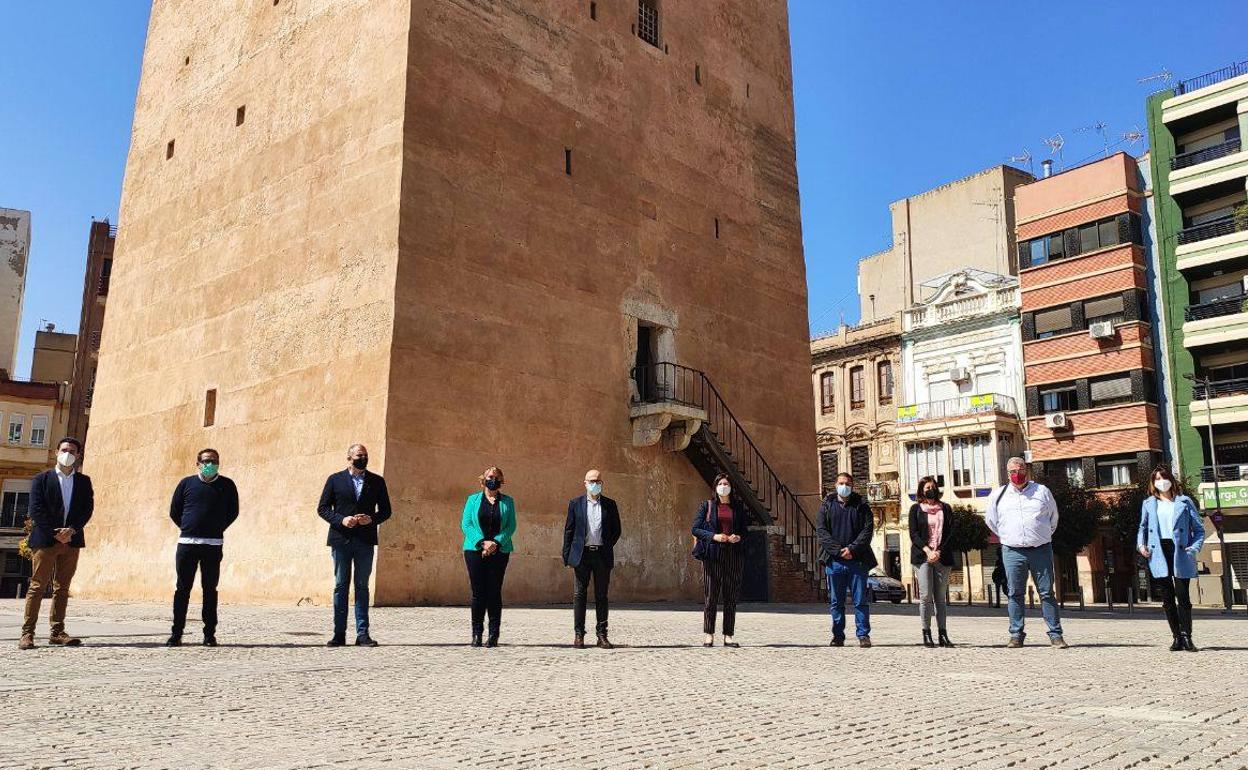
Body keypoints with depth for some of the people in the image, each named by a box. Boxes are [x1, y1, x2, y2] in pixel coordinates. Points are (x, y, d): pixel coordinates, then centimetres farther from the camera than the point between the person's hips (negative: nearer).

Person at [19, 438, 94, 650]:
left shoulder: (83, 481, 12)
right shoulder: (41, 479, 4)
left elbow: (88, 509, 4)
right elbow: (36, 510, -4)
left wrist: (71, 530, -11)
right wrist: (55, 533, -12)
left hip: (71, 541, 3)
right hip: (45, 540, -3)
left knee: (62, 588, 6)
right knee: (37, 586, -2)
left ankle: (57, 632, 9)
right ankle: (27, 633, 0)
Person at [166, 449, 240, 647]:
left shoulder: (227, 485, 6)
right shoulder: (187, 483, 7)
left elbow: (233, 512, 13)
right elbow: (174, 511, 13)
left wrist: (218, 529, 6)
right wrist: (188, 529, 8)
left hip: (213, 545, 0)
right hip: (187, 543, 1)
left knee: (210, 590, 3)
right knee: (182, 589, 3)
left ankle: (209, 634, 7)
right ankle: (176, 634, 9)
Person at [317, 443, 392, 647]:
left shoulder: (377, 481, 8)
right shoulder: (335, 479, 5)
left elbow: (385, 510, 10)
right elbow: (322, 508, 4)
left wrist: (372, 519, -10)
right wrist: (341, 520, -12)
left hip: (365, 540, 1)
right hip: (341, 539, 0)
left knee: (362, 587, 3)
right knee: (340, 586, 4)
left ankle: (362, 634, 5)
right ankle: (339, 634, 9)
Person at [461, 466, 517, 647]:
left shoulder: (507, 502, 10)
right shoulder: (473, 499, 10)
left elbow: (511, 526, 3)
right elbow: (465, 524, 1)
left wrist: (496, 543, -13)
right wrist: (482, 542, -12)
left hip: (499, 551, 0)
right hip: (475, 550, 0)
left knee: (494, 592, -2)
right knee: (478, 592, -1)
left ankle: (493, 635, 3)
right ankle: (476, 634, 6)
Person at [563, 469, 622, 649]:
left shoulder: (610, 504, 9)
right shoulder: (575, 503, 6)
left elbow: (616, 529, 13)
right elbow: (568, 530, 5)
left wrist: (607, 546, 3)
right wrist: (567, 556, -1)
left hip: (602, 555, 1)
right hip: (581, 555, -1)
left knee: (602, 596, 4)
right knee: (579, 595, 1)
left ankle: (602, 635, 10)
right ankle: (578, 634, 7)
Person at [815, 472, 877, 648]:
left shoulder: (861, 506, 7)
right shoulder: (827, 505, 9)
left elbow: (867, 529, -2)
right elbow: (821, 530, 0)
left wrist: (852, 548, -14)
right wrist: (838, 550, -11)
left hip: (857, 560, -1)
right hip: (834, 560, 1)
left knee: (861, 600, 0)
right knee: (836, 601, 5)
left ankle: (863, 635, 8)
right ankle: (838, 636, 12)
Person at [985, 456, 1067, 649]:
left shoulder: (1042, 491, 8)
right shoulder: (998, 495, 9)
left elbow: (1053, 518, 20)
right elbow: (991, 520, 22)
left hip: (1041, 550, -1)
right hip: (1012, 552, 1)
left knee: (1047, 593, 0)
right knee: (1015, 594, 2)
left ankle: (1055, 634, 4)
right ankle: (1016, 635, 8)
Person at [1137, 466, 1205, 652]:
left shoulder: (1184, 502, 7)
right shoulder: (1148, 504, 13)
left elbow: (1199, 529, 7)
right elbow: (1143, 527, 21)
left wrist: (1194, 548, -8)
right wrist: (1141, 544, 3)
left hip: (1179, 553, -2)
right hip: (1158, 554, 2)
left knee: (1183, 596, -6)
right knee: (1167, 598, 4)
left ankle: (1186, 637, 0)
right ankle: (1177, 637, 11)